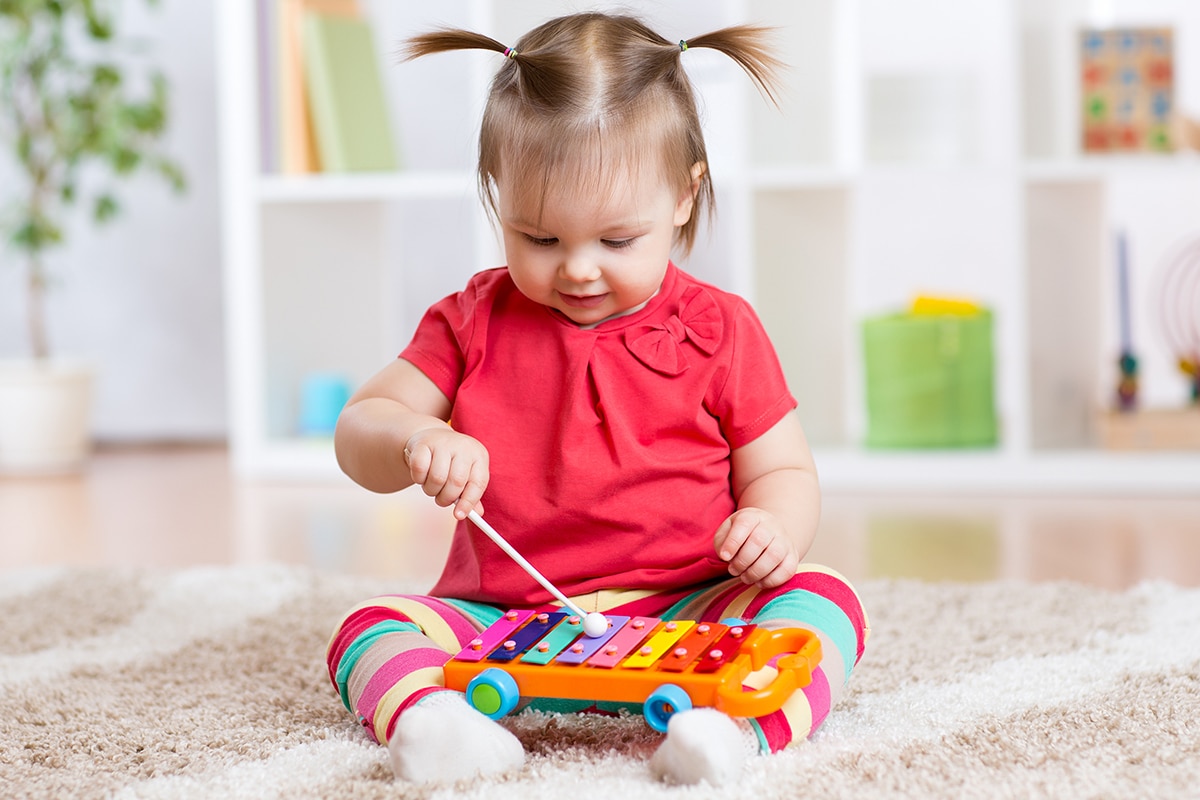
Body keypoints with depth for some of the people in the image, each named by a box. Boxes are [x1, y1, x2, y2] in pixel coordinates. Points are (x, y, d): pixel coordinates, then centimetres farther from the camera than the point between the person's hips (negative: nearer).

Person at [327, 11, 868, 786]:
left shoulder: (719, 331, 4)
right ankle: (430, 718, -51)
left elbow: (783, 471, 9)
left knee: (822, 596, -25)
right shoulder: (473, 321, 7)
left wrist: (774, 527, -17)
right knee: (373, 624, -21)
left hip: (685, 616, -1)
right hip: (505, 625, 1)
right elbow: (358, 432, 5)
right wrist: (413, 441, -22)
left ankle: (740, 720, -52)